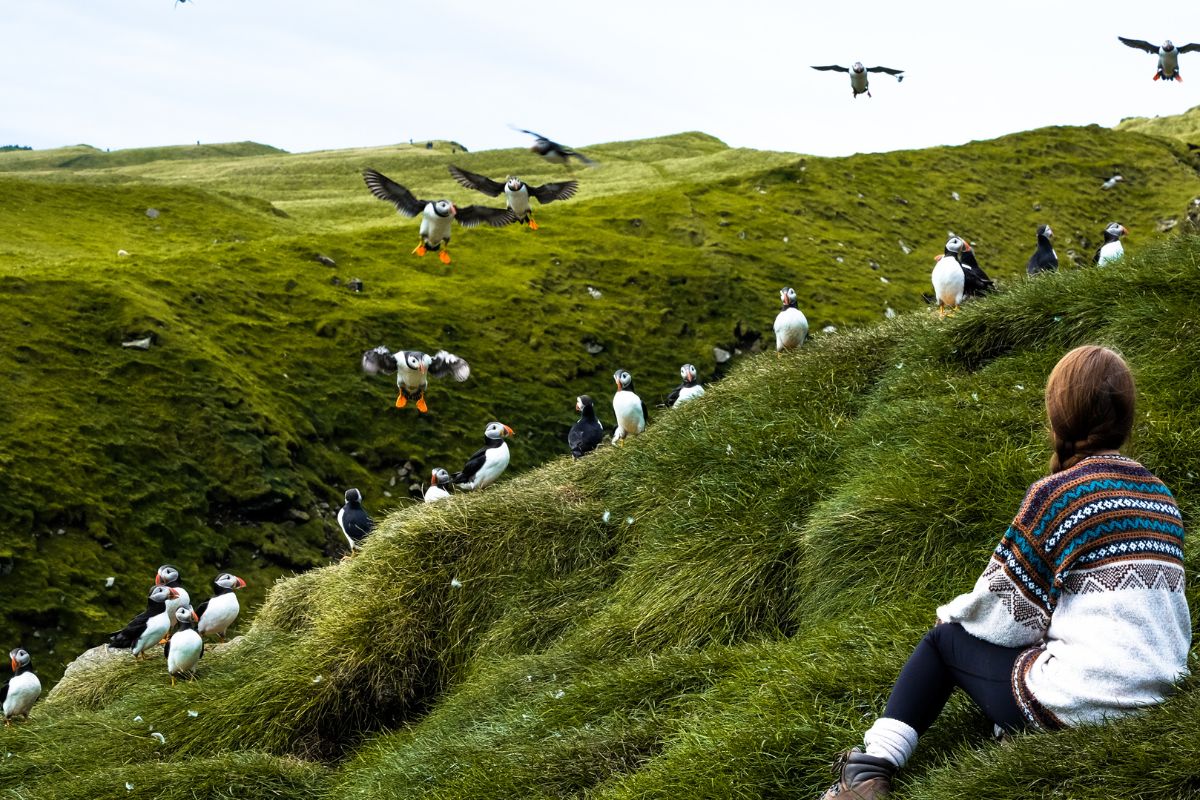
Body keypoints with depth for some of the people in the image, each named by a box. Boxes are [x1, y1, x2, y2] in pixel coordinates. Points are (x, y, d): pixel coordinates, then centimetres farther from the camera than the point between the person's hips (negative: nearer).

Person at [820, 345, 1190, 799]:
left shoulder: (1057, 494, -11)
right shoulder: (1162, 497, 9)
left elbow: (1006, 616, -8)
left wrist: (956, 611, 14)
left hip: (1081, 707, -7)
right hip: (1159, 704, 7)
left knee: (945, 638, 17)